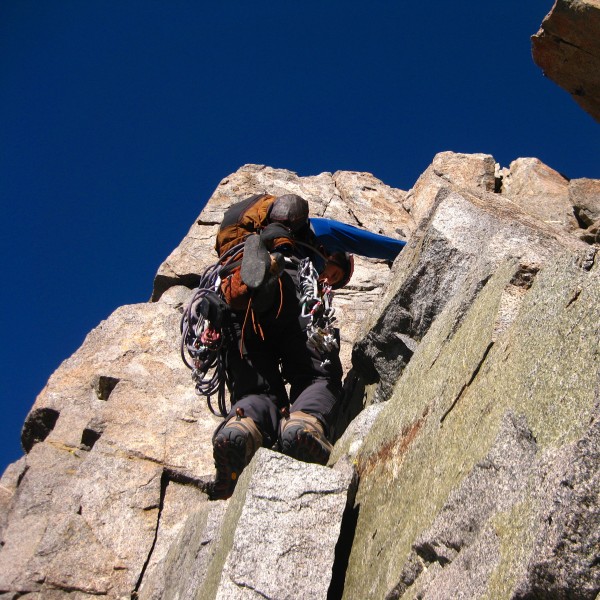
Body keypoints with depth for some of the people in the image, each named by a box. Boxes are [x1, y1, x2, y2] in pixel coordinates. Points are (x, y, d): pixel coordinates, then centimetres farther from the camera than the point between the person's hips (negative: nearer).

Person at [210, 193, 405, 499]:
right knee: (320, 378, -7)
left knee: (257, 391, -2)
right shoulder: (315, 230, 37)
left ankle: (239, 429, -38)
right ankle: (305, 423, -41)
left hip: (234, 298, 4)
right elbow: (371, 243, 39)